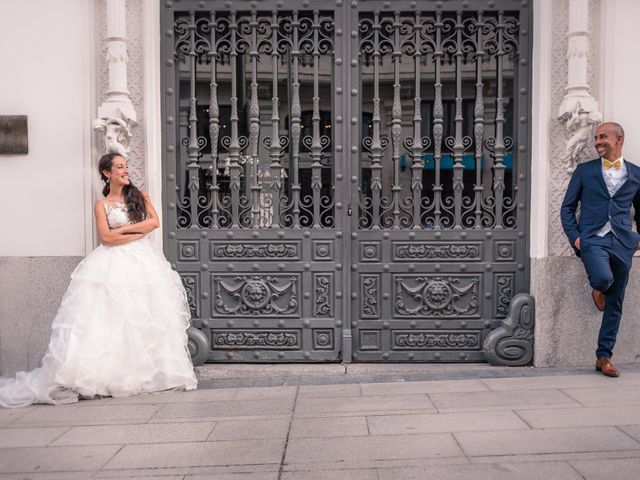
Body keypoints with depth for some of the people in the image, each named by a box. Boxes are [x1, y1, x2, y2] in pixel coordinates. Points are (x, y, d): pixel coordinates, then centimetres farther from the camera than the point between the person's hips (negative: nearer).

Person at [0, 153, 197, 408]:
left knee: (145, 317, 1)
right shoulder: (102, 204, 5)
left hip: (144, 261, 3)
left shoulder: (140, 196, 13)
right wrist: (138, 232, -8)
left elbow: (155, 222, -1)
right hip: (114, 264, -2)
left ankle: (146, 372, 7)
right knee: (113, 317, -10)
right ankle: (108, 374, -4)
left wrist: (124, 228, -7)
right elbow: (106, 237, -7)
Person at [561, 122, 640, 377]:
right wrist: (574, 236, -5)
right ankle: (598, 290, 8)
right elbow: (567, 207, 7)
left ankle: (604, 357, 17)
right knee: (603, 278, -32)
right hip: (592, 239, -2)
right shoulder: (584, 171, 8)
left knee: (615, 304, 4)